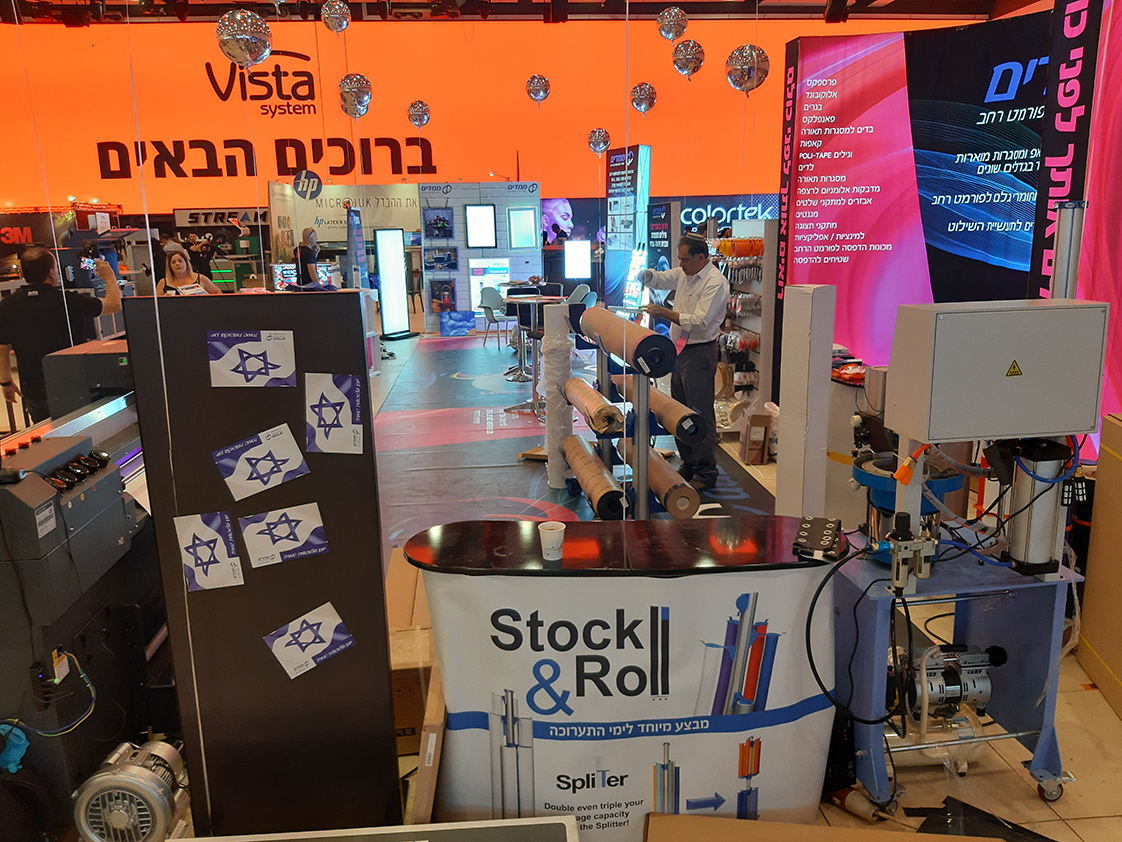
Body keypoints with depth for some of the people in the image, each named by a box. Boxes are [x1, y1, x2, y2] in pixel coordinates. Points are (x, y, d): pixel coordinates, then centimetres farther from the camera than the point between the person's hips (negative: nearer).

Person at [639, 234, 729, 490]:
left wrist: (665, 313, -20)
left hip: (699, 353, -9)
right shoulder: (684, 273, 10)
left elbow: (699, 322, -23)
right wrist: (646, 274, 0)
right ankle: (689, 466, 27)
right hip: (679, 351, 9)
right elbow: (661, 279, 23)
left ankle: (705, 474, 3)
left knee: (700, 416, -5)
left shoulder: (715, 283, -17)